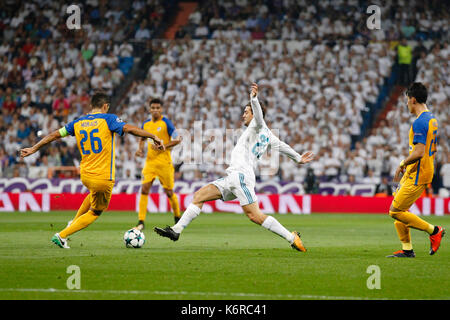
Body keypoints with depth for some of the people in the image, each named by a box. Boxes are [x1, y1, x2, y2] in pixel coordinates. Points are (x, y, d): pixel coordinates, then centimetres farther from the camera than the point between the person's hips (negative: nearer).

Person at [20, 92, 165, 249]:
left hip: (85, 175, 6)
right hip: (103, 178, -6)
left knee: (94, 194, 39)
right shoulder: (108, 119, -9)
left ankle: (74, 222, 39)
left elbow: (55, 135, 10)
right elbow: (129, 129, -21)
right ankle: (62, 236, 2)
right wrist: (154, 137, -16)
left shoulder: (78, 123, 5)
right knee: (95, 212, 12)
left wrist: (33, 149, 19)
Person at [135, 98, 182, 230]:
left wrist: (163, 147, -17)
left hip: (164, 162, -4)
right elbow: (142, 139, 26)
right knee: (144, 189, -10)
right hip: (150, 162, 4)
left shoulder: (166, 122, -7)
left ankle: (177, 218, 26)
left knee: (169, 192, 4)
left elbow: (177, 139, -7)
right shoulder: (146, 124, 9)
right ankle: (141, 222, -10)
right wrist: (140, 149, 7)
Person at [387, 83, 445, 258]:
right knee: (397, 209, 11)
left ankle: (434, 230, 0)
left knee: (396, 212, -7)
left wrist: (402, 165, -12)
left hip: (416, 176, -10)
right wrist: (406, 164, 21)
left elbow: (418, 153, -26)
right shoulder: (432, 119, 13)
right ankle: (407, 249, 12)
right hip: (413, 174, 10)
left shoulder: (419, 122, -19)